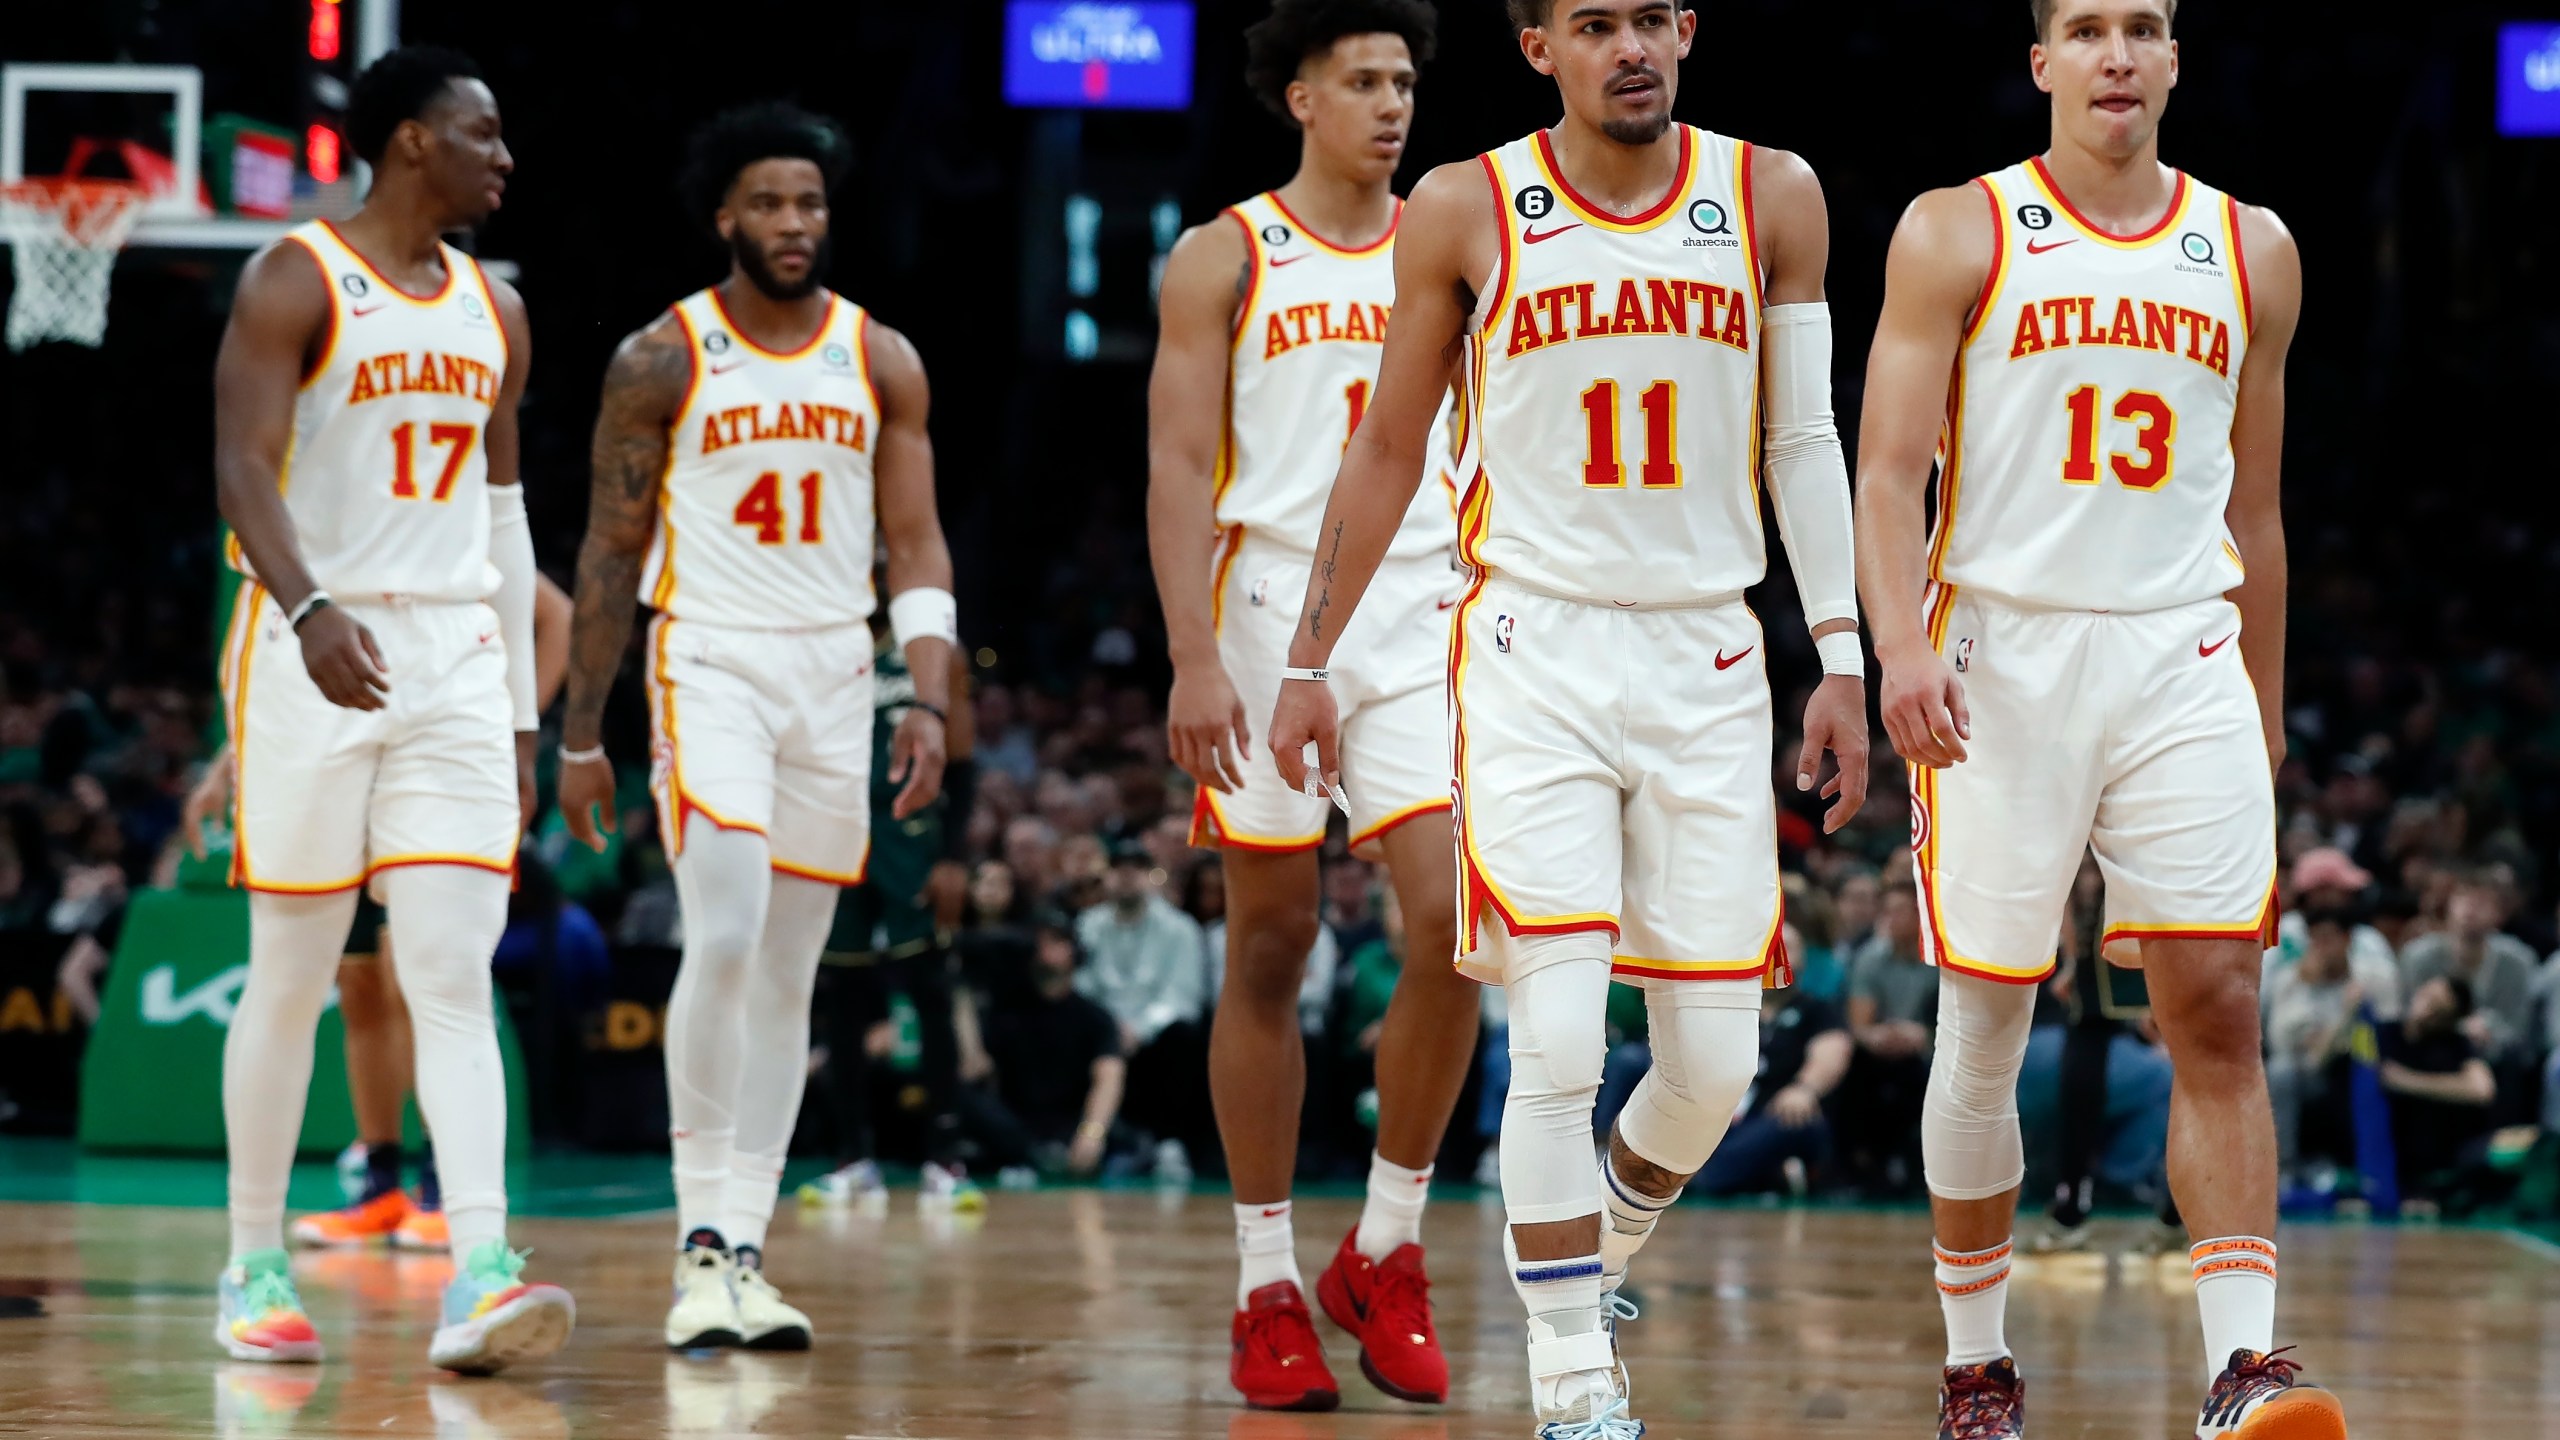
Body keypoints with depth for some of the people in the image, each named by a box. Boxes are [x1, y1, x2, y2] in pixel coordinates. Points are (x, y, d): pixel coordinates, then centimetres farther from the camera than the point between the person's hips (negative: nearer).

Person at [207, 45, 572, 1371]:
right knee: (292, 975, 3)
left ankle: (478, 1279, -19)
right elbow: (242, 468, -14)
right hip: (316, 658, -5)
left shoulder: (492, 314, 15)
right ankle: (255, 1267, 16)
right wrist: (311, 611, -31)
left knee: (457, 974, -8)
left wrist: (522, 717, 18)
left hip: (454, 664, 5)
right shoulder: (296, 283, -4)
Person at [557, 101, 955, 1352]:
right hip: (710, 662, -4)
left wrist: (930, 703, -6)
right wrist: (578, 736, 2)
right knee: (726, 935, -20)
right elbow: (610, 551, 3)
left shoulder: (881, 361, 6)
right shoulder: (661, 360, -1)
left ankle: (743, 1247, 11)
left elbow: (916, 547, 6)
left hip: (835, 679, 4)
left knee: (788, 970, 6)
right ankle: (702, 1237, -14)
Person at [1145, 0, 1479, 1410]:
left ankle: (1385, 1252, 2)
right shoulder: (1224, 259, 2)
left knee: (1454, 922, -13)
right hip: (1269, 619, -2)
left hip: (1423, 625, 2)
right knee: (1269, 950, 2)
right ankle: (1267, 1288, 10)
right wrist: (1195, 659, -14)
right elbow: (1179, 468, -3)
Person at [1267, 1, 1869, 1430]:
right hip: (1536, 652, -2)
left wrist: (1842, 652, 1)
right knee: (1559, 1042, -14)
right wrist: (1312, 658, 8)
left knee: (1715, 1061, 3)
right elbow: (1390, 447, 8)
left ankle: (1597, 1262, 33)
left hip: (1708, 662, 2)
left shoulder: (1771, 197, 3)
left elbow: (1804, 439, 8)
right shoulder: (1466, 211, -1)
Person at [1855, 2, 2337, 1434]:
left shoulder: (2251, 251, 11)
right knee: (1986, 1031, 3)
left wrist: (2266, 719, 19)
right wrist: (1901, 647, -21)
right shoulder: (1957, 235, 1)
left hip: (2182, 663, 2)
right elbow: (1890, 471, -5)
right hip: (2002, 658, -2)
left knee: (2220, 1009, -10)